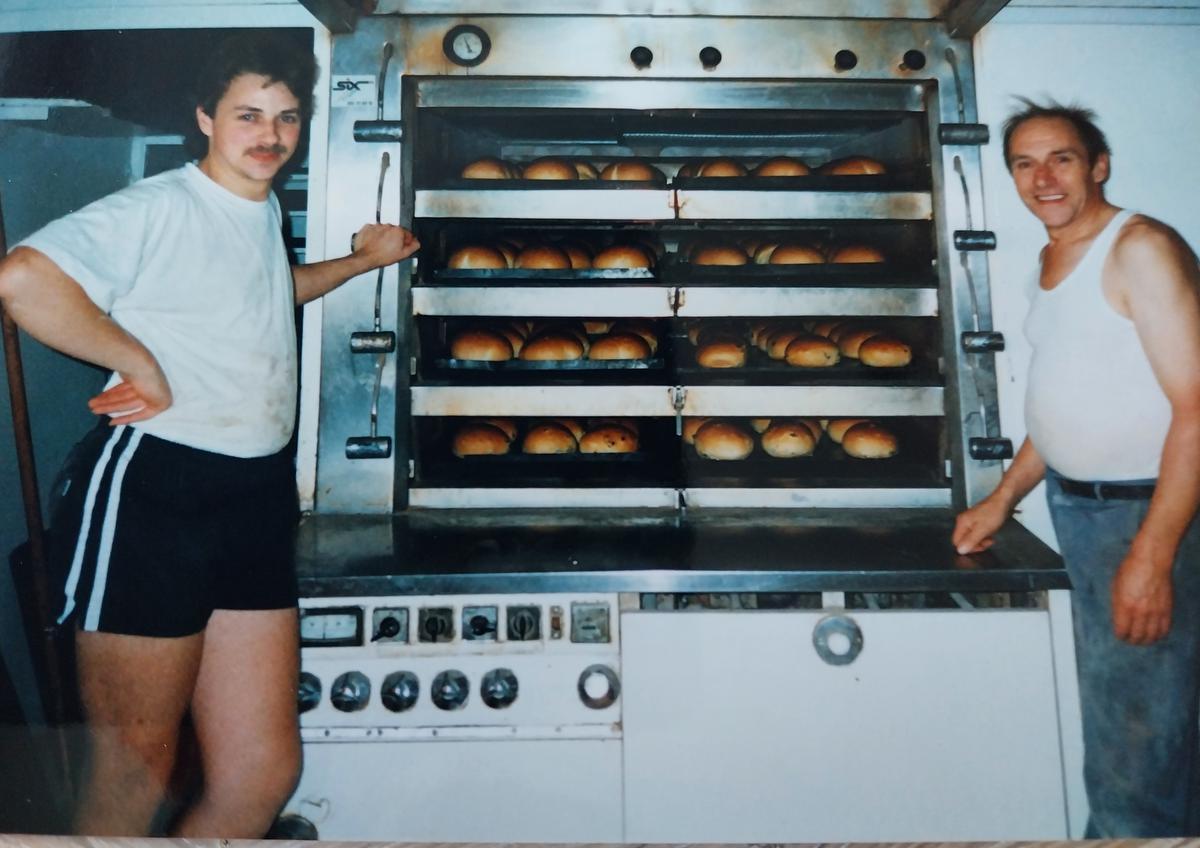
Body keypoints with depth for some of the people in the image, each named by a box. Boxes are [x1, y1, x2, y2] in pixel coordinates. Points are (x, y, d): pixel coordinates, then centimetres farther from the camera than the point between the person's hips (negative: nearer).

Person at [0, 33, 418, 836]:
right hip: (150, 494, -7)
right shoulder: (158, 207, -7)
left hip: (256, 501, 7)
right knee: (134, 783, 6)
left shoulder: (265, 210, 19)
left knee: (265, 771, 9)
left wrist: (362, 260, 37)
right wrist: (143, 365, -13)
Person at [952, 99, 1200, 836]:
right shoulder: (1052, 259, 13)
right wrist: (1003, 499, 16)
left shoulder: (1140, 249, -12)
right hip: (1073, 507, 8)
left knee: (1138, 740, -2)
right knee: (1106, 712, 17)